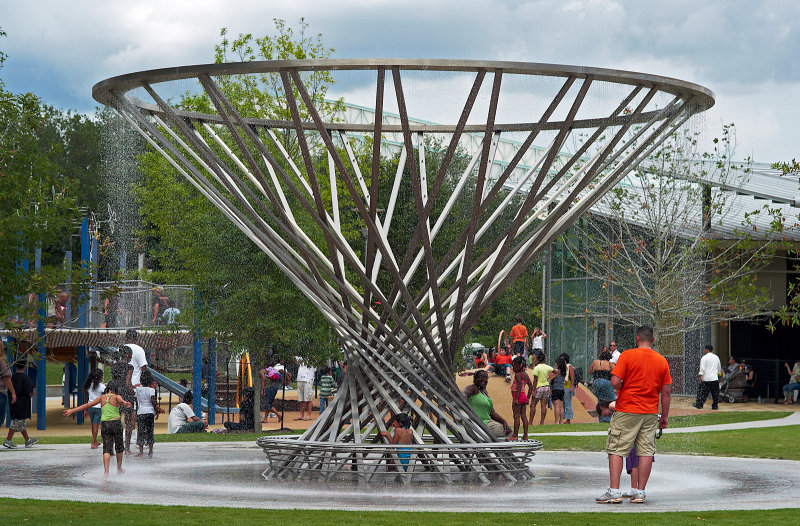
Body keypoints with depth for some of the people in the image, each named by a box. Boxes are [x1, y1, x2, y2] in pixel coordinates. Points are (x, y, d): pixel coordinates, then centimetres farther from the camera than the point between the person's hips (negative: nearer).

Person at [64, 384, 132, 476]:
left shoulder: (102, 397, 8)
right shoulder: (116, 397, 0)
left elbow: (87, 405, 10)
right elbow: (121, 401, -25)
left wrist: (72, 410, 15)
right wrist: (125, 403, -47)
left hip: (104, 424, 2)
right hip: (116, 423, -2)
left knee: (107, 448, 1)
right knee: (119, 447, 16)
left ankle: (106, 471, -15)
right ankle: (119, 468, 28)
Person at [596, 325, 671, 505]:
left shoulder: (627, 355, -7)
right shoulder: (662, 360, 5)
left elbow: (615, 382, -15)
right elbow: (666, 391, 6)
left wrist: (623, 389, 6)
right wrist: (665, 416, 13)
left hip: (627, 410, -4)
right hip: (650, 412, 4)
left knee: (616, 450, 0)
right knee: (646, 451, 6)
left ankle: (614, 491, -5)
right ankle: (640, 492, 5)